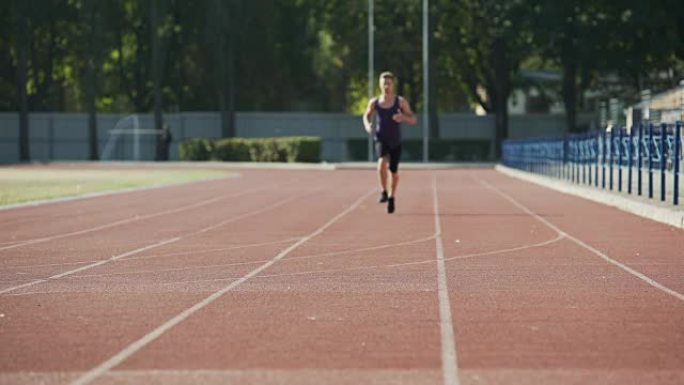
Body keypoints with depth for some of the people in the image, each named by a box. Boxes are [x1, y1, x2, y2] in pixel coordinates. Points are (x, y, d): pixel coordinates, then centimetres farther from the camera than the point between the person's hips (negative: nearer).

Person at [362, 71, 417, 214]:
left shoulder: (401, 102, -6)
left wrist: (403, 117, -26)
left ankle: (392, 197, 32)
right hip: (381, 139, 0)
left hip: (395, 141, 1)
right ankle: (384, 191, -15)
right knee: (382, 162, -29)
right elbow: (367, 115, 17)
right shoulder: (374, 103, -2)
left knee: (393, 171, 9)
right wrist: (367, 125, -5)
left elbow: (413, 120, -5)